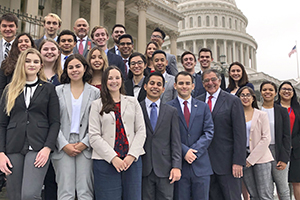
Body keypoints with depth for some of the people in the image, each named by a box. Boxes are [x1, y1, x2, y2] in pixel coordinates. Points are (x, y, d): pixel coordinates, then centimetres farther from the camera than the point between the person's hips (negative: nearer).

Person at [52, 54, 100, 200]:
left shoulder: (95, 92, 7)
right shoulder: (58, 91, 8)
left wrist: (85, 143, -7)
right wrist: (64, 145, -6)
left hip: (86, 147, 0)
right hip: (63, 147, 0)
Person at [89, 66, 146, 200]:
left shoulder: (133, 102, 13)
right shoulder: (97, 105, 7)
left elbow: (141, 131, 8)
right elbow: (94, 137, -1)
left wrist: (132, 155, -6)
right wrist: (113, 158, -11)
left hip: (132, 160, 2)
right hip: (106, 162, -2)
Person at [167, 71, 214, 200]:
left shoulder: (203, 107, 11)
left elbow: (209, 132, 3)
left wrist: (194, 151, -9)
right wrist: (184, 151, -14)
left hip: (201, 164, 2)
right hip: (179, 164, -2)